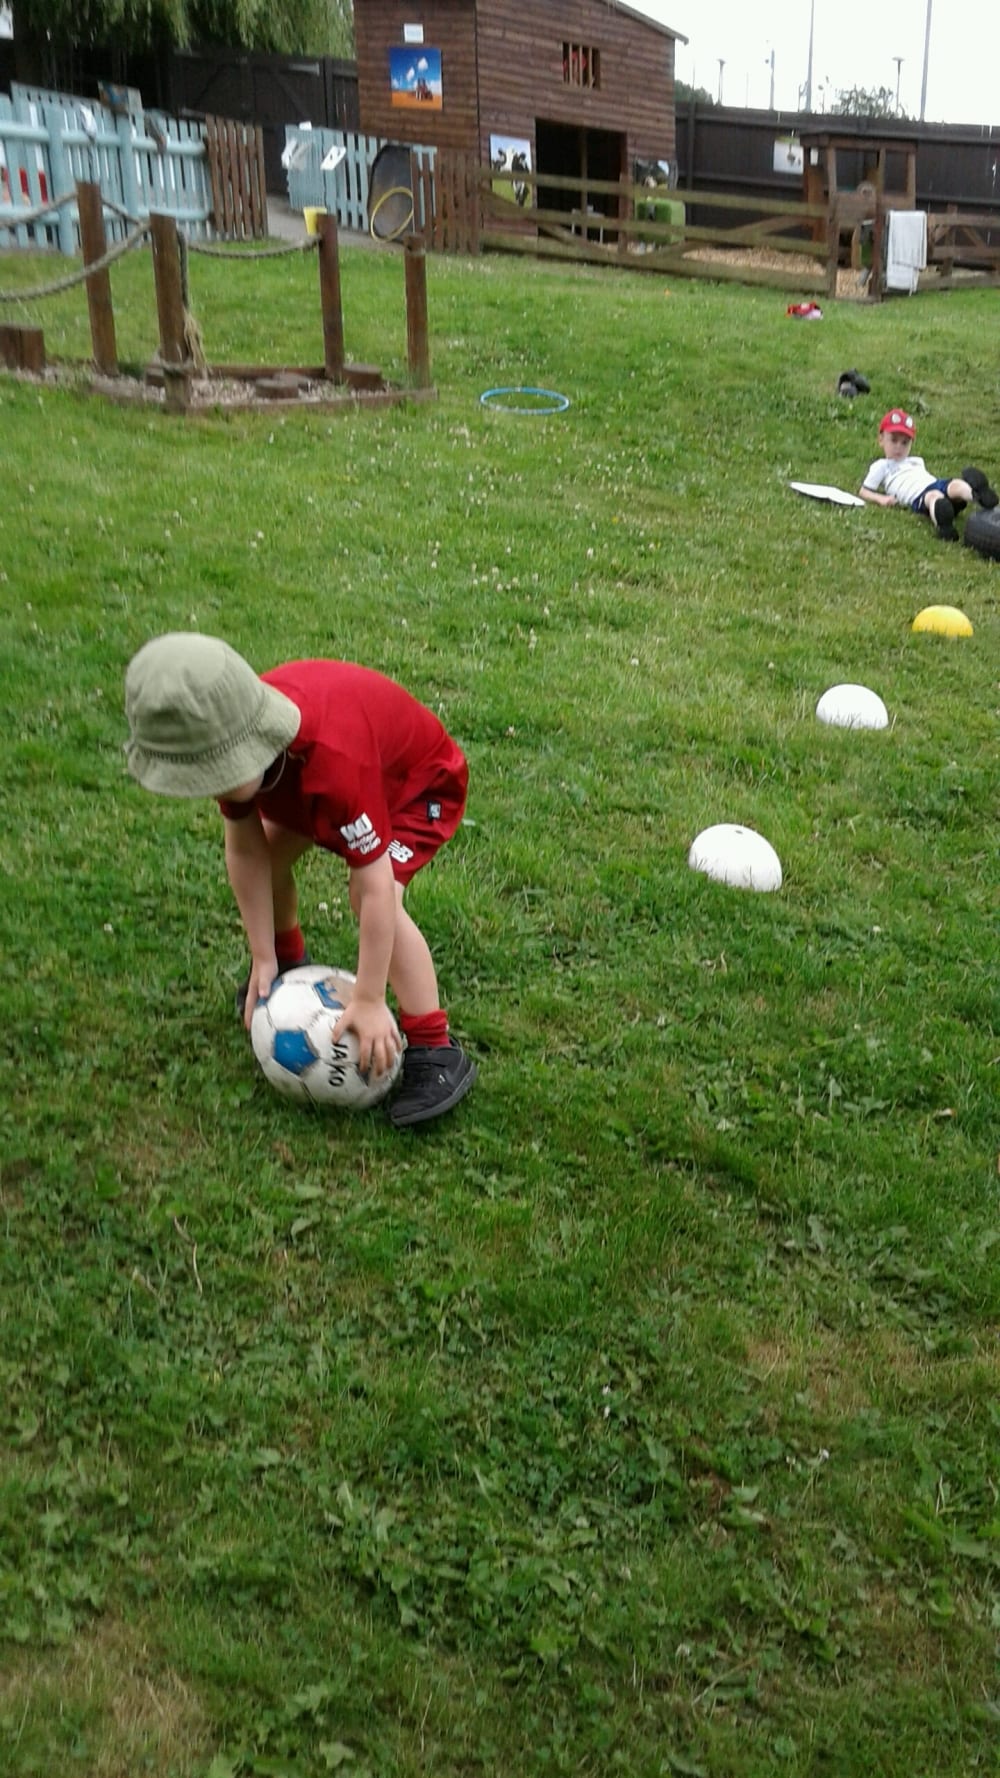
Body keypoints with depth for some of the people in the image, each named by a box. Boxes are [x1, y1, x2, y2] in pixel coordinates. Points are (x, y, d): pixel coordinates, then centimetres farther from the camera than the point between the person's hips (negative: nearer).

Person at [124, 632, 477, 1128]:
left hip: (420, 780, -7)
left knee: (369, 893, -27)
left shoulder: (334, 759, -47)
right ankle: (287, 960, 37)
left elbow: (376, 886, -42)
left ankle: (436, 1054, -20)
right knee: (270, 852, 6)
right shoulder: (231, 743, -26)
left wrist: (368, 1002, -36)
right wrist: (263, 958, -14)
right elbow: (245, 850, -14)